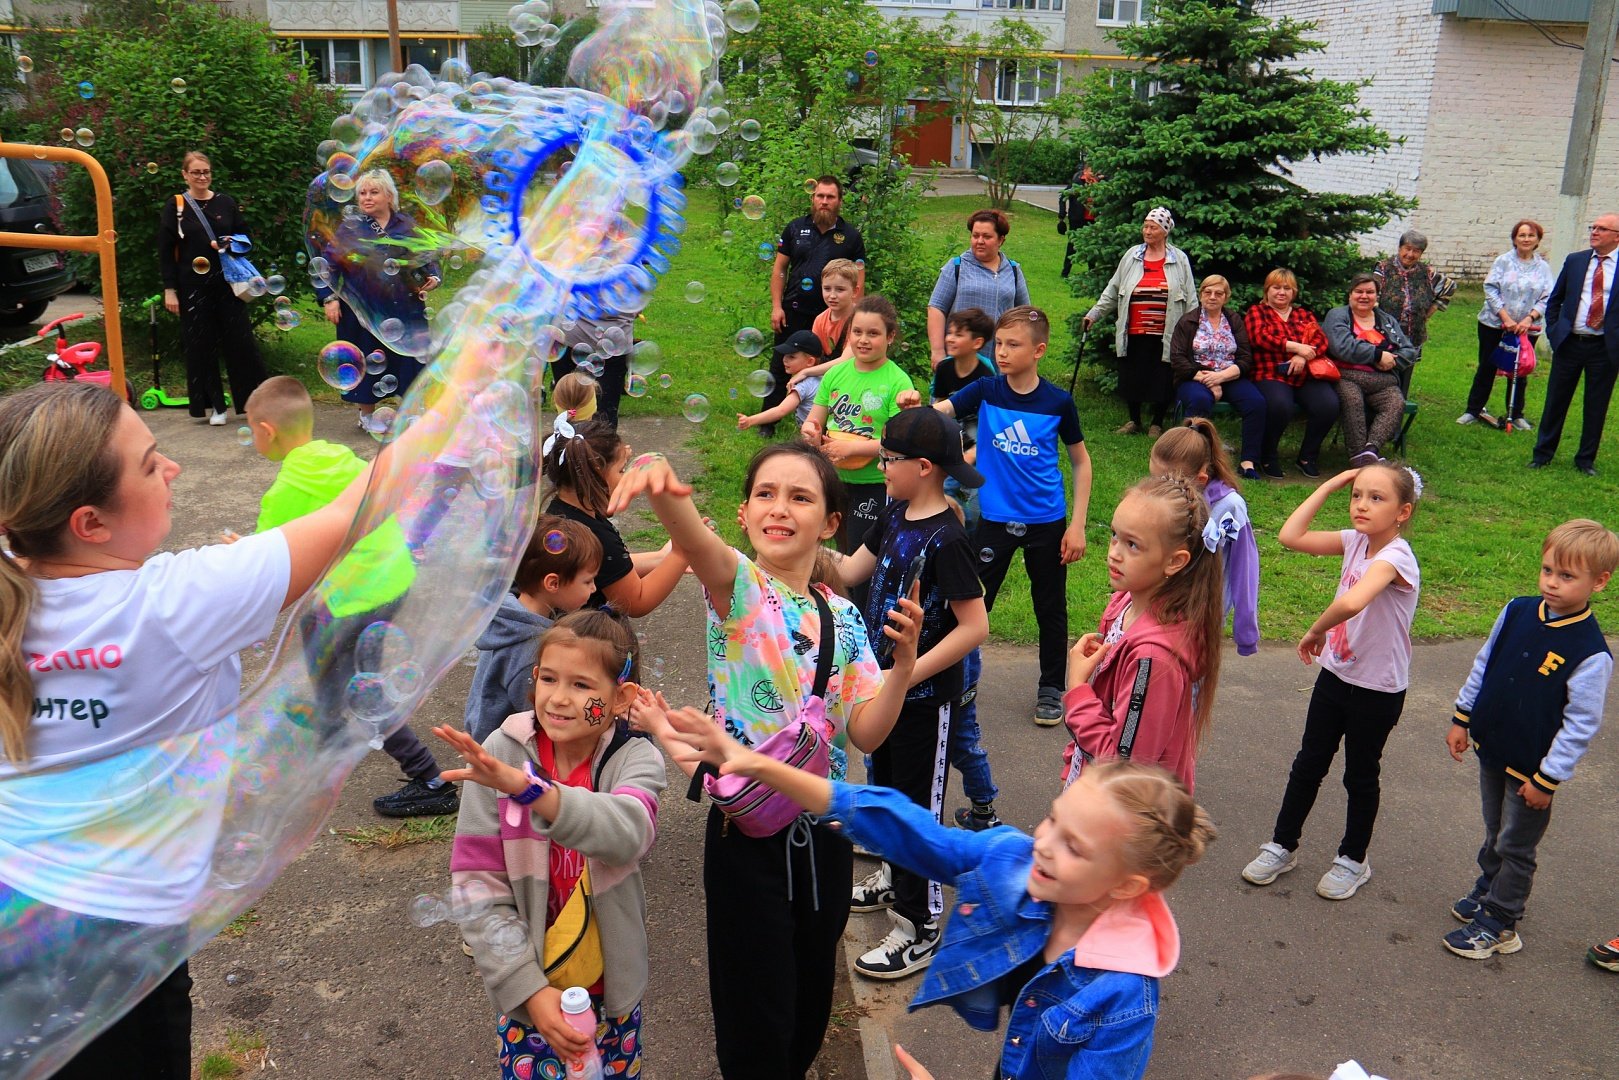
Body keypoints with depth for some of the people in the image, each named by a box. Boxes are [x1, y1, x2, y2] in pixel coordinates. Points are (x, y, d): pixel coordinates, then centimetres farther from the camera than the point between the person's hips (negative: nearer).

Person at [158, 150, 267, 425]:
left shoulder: (226, 203, 7)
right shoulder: (175, 208, 1)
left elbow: (244, 237, 15)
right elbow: (165, 252, 1)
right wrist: (169, 289, -5)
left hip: (227, 283, 1)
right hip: (193, 286, -1)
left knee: (240, 340, -1)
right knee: (201, 345, 2)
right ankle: (213, 405, 11)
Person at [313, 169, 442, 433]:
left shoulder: (406, 225, 6)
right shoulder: (350, 227, 1)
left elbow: (426, 258, 13)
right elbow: (328, 263, 2)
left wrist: (432, 278, -7)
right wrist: (329, 299, -6)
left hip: (405, 310, 1)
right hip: (364, 310, -1)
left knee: (408, 357, 4)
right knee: (368, 361, 6)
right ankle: (367, 414, 23)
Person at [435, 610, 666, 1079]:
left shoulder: (636, 759, -14)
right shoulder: (500, 754, -13)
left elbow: (628, 832, -36)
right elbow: (477, 888, -13)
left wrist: (526, 787, -50)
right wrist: (530, 989, -20)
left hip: (610, 989, 1)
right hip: (526, 991, 0)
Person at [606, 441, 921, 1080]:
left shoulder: (843, 618, 3)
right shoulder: (738, 587, -11)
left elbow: (866, 734, -4)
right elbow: (696, 542, -35)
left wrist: (904, 661, -20)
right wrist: (659, 483, -56)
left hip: (823, 830, 5)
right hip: (748, 833, -4)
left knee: (811, 998, 20)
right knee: (757, 1013, 6)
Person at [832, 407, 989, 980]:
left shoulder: (946, 538, -24)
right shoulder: (895, 515, 2)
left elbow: (974, 625, -25)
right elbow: (848, 572, 7)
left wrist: (907, 675, -26)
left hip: (925, 696, -9)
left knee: (919, 805, 4)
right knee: (886, 785, 24)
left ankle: (919, 927, 19)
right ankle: (894, 878, 47)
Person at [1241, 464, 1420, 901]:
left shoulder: (1395, 556, -26)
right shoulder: (1356, 541, -3)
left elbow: (1352, 602, -43)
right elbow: (1290, 536, -9)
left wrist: (1315, 632, -26)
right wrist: (1330, 485, -10)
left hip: (1378, 689, -6)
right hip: (1335, 673, 6)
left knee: (1360, 775, 12)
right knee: (1308, 763, 16)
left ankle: (1353, 860, 33)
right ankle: (1283, 846, 31)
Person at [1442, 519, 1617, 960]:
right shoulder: (1517, 612, -6)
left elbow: (1581, 725, -19)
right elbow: (1483, 665, 7)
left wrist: (1548, 778, -15)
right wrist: (1463, 718, 9)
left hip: (1532, 768, -5)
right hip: (1492, 749, 5)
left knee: (1515, 847, 11)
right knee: (1495, 834, 25)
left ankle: (1499, 924, 26)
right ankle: (1487, 891, 45)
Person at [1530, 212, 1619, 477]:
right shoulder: (1575, 261, 6)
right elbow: (1554, 300, 13)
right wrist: (1553, 331, 5)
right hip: (1569, 343, 2)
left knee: (1596, 406, 7)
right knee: (1556, 400, 9)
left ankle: (1586, 459, 20)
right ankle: (1543, 453, 22)